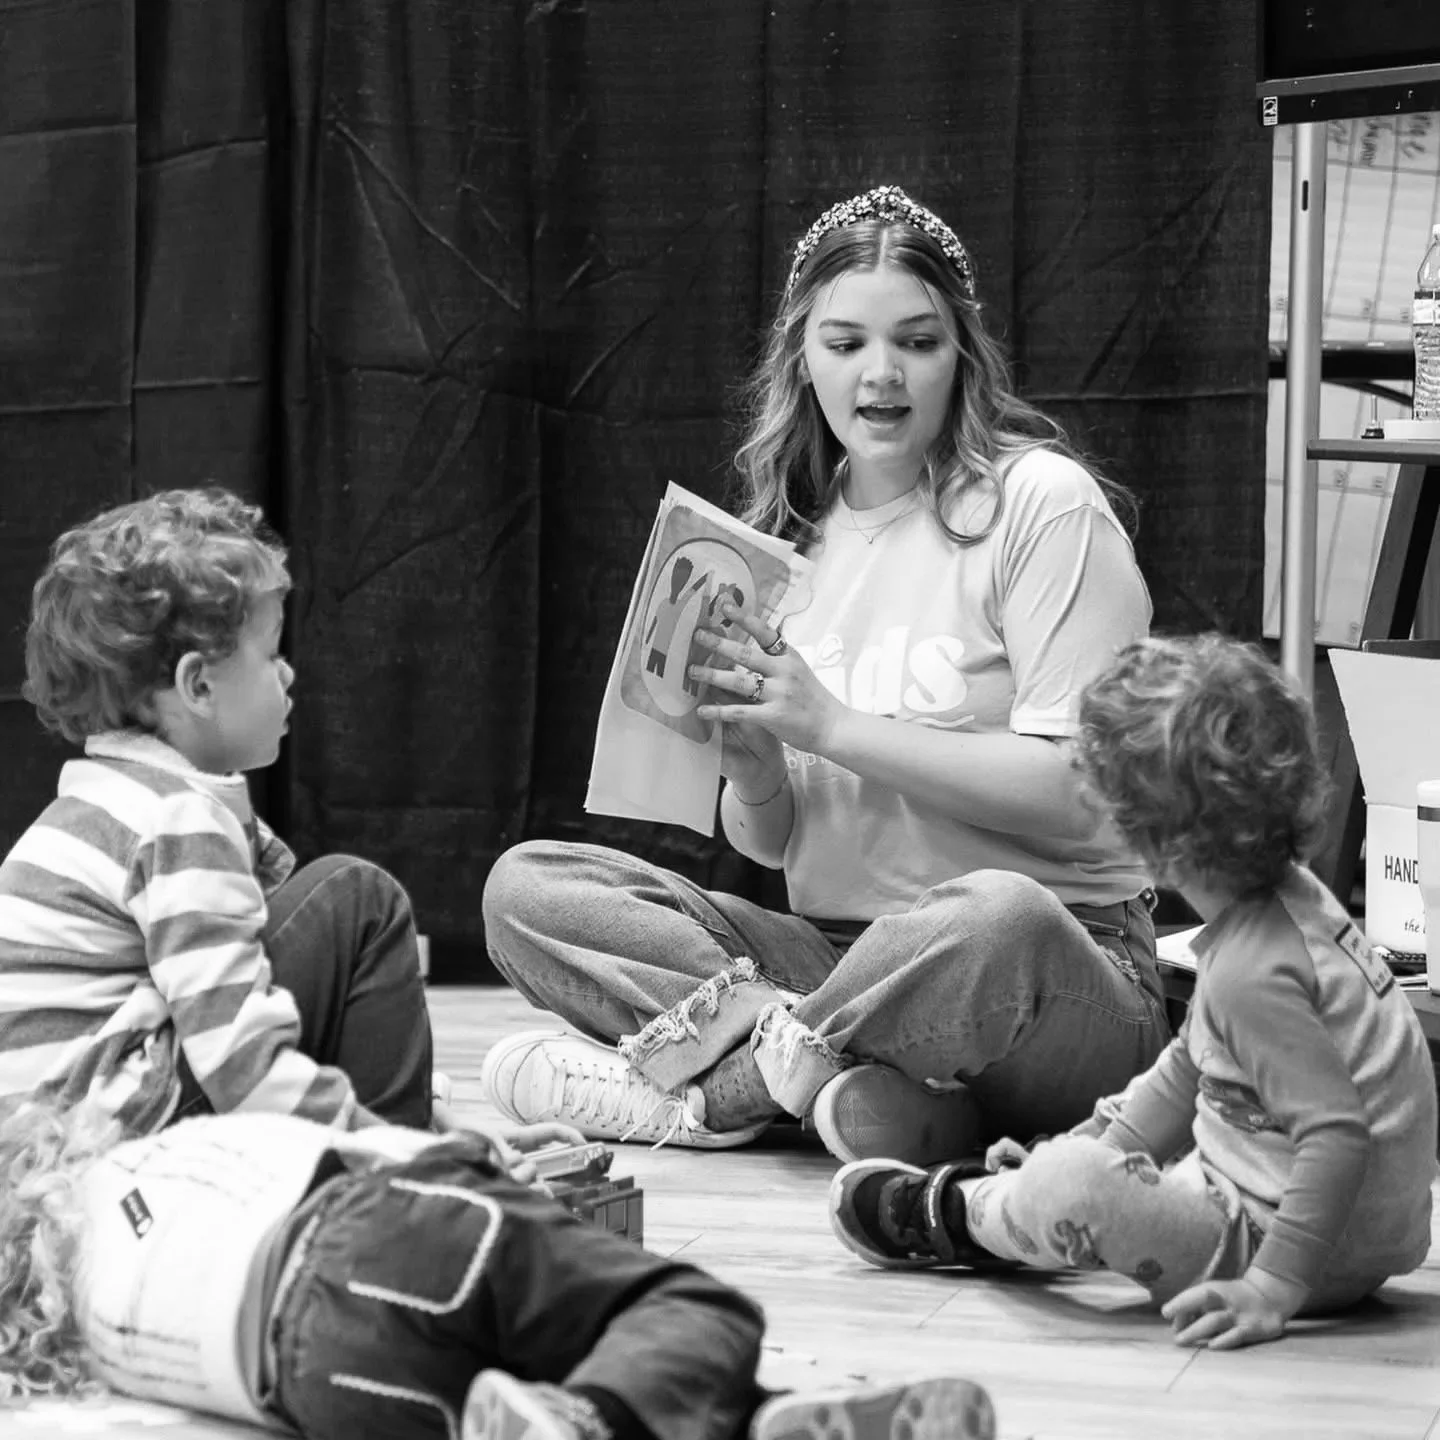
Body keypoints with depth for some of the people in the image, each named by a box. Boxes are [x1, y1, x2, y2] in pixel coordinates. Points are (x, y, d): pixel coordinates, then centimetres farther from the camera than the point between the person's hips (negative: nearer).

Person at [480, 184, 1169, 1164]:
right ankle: (840, 1079, -27)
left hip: (1060, 957, -5)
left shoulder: (1042, 503, -5)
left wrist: (830, 725, -16)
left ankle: (707, 1081, -18)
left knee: (995, 914, -41)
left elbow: (1078, 796, -14)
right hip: (835, 955, 5)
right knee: (525, 887, -10)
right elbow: (770, 844, 13)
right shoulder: (790, 533, 12)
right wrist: (748, 757, -11)